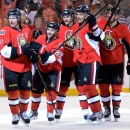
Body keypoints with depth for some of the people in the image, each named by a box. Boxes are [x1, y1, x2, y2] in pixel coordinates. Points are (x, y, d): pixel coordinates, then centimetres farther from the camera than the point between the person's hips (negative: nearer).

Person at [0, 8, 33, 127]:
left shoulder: (27, 30, 4)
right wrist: (21, 50, -31)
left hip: (25, 67, 4)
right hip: (10, 68, -4)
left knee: (25, 91, 11)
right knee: (13, 92, 1)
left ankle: (23, 112, 31)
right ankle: (15, 114, 16)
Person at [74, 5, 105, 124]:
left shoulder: (90, 26, -12)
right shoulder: (79, 28, 15)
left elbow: (100, 37, -30)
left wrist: (93, 25, -41)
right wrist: (77, 60, 25)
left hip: (92, 60, -10)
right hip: (82, 61, 10)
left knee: (89, 86, -17)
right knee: (83, 87, 12)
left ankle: (98, 114, -13)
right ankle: (95, 112, 20)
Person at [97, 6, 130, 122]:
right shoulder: (101, 23, -5)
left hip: (117, 63, -2)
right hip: (103, 62, 2)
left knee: (116, 87, 4)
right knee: (103, 87, 6)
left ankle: (116, 108, 17)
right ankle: (107, 108, 19)